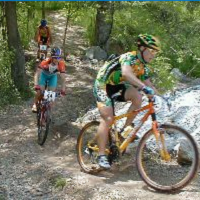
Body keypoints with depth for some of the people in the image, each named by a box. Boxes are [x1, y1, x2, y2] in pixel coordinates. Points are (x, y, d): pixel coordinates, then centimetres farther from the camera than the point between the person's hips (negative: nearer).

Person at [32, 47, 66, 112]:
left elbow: (63, 77, -30)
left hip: (53, 76, 2)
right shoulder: (46, 62, -39)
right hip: (44, 75, -1)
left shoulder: (61, 63, -35)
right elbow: (37, 73, -40)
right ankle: (35, 105, 13)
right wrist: (36, 85, -51)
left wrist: (63, 89, -38)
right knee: (40, 91, -14)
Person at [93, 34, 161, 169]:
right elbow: (126, 73, -44)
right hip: (103, 85, -7)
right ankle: (101, 156, -10)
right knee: (108, 119, -17)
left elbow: (149, 85, 7)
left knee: (137, 97, -20)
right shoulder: (129, 57, -24)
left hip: (117, 86, 7)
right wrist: (144, 87, -52)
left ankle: (125, 129, -5)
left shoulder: (144, 68, 2)